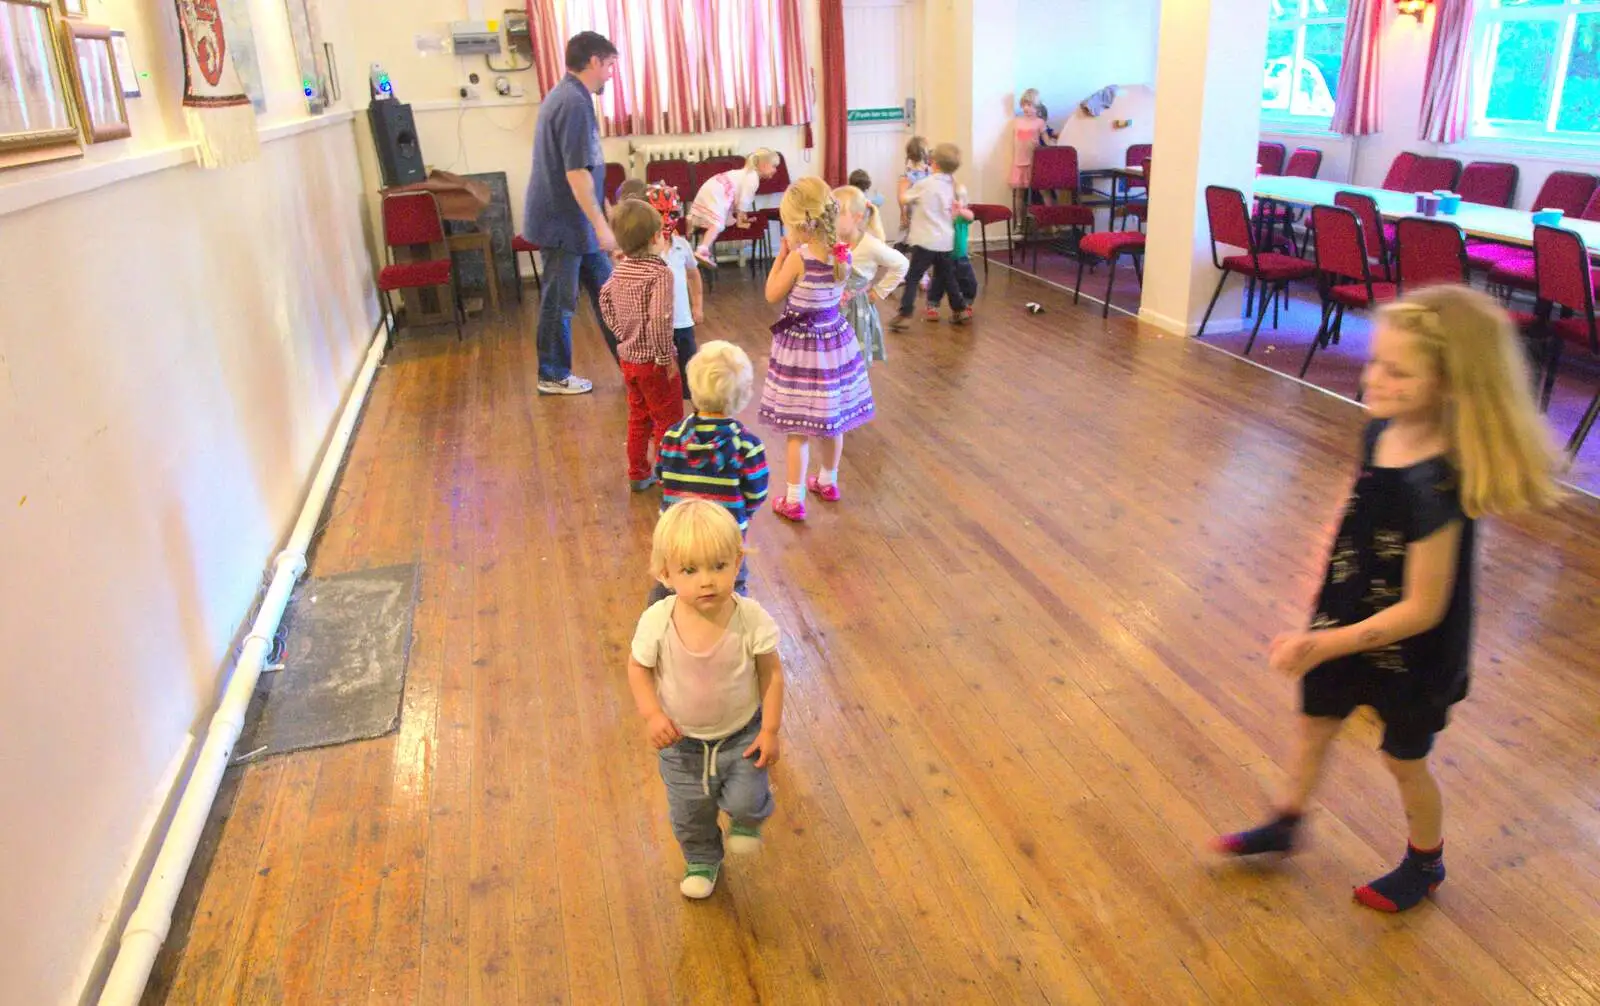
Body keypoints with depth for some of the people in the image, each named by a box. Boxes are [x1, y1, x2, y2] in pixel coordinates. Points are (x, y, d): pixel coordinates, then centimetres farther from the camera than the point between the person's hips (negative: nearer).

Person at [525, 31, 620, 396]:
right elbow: (576, 173, -25)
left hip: (571, 221, 10)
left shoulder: (564, 95, 13)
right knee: (560, 301, 2)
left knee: (605, 288, 14)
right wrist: (601, 225, -23)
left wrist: (596, 223, 22)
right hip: (563, 223, -10)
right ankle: (553, 376, 15)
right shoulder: (575, 103, -20)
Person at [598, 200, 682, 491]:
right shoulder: (660, 273, -21)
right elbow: (659, 320, -30)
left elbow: (605, 298, 14)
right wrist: (667, 357, -22)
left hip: (628, 356, 8)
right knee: (668, 421, 7)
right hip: (653, 361, -8)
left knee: (638, 417, 20)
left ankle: (638, 474, 29)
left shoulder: (621, 269, 2)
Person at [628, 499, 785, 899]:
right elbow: (639, 668, -9)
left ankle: (748, 819, 36)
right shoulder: (657, 621, -27)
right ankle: (702, 861, 53)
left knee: (745, 801, -4)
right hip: (682, 740, 2)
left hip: (741, 734, -1)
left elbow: (771, 672, -14)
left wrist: (770, 730, -12)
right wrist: (652, 714, -21)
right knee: (690, 815, 19)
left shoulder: (751, 618, -27)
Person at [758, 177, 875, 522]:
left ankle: (794, 500, 10)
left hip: (801, 347, -6)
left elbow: (772, 295, -8)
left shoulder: (798, 258, -21)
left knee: (798, 429, 3)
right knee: (832, 420, 21)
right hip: (835, 340, 6)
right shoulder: (842, 253, -4)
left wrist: (781, 255, -2)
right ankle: (828, 481, 40)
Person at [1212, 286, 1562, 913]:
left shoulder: (1437, 485, -35)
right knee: (1315, 728, 24)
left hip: (1410, 656, -6)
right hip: (1346, 628, 7)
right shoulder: (1383, 431, -12)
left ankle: (1425, 864, 47)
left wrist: (1324, 644, -32)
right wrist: (1320, 616, 11)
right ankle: (1285, 825, 48)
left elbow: (1421, 609, -28)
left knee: (1404, 761, 18)